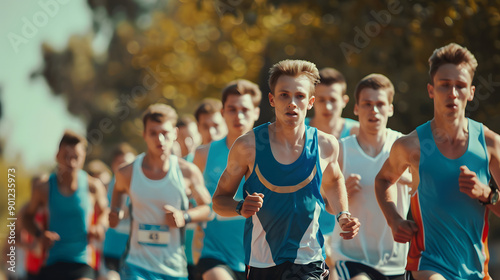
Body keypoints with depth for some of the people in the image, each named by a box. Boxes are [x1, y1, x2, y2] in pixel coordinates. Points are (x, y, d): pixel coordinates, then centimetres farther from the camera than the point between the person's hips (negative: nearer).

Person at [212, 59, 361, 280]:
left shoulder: (325, 146, -2)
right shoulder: (248, 146, -8)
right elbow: (219, 200, 2)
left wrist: (342, 216, 6)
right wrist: (241, 208, -19)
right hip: (260, 262, 0)